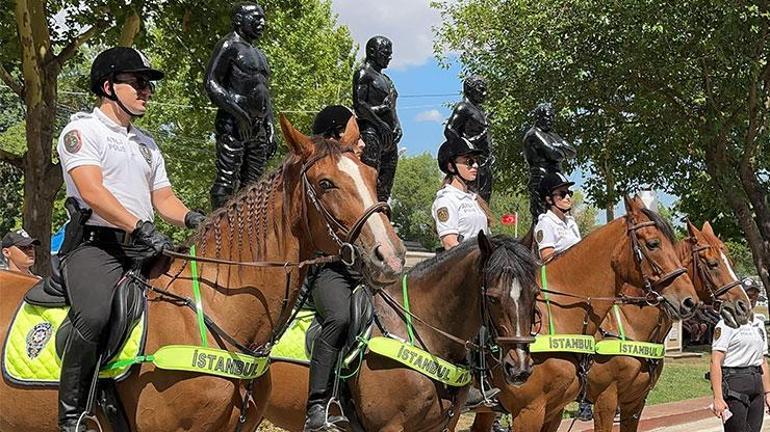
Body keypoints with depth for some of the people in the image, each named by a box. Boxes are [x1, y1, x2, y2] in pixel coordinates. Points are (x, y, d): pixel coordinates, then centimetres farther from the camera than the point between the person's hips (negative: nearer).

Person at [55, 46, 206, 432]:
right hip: (94, 244, -8)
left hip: (144, 249, 8)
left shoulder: (146, 144, 25)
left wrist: (191, 219, -2)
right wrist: (141, 227, -24)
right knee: (94, 317, -33)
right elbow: (93, 192, -14)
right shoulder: (83, 130, 0)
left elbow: (164, 198, 21)